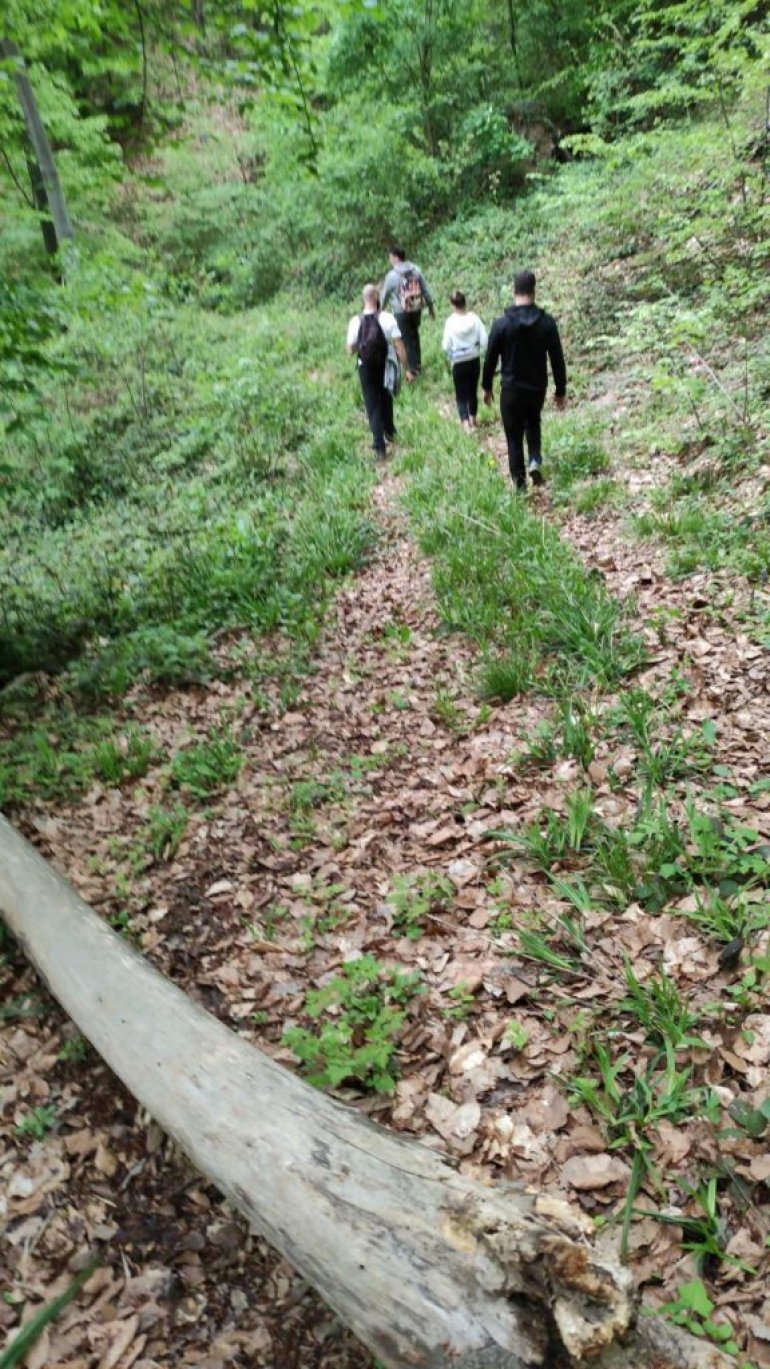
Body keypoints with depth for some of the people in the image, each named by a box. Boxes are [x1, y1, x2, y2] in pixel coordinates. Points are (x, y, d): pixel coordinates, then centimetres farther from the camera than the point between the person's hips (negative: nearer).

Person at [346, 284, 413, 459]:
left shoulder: (355, 321, -12)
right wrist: (407, 369, -9)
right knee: (386, 400, 26)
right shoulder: (387, 318, -15)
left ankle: (379, 445, 4)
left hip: (366, 368, 0)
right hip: (386, 366, 0)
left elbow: (350, 351, -7)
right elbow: (399, 346, -16)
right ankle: (389, 432, 43)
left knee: (372, 405, 10)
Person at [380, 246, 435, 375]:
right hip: (417, 309, 4)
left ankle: (414, 368, 10)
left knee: (407, 339, 7)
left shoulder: (392, 275, -13)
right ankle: (418, 363, 31)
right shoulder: (416, 270, -2)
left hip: (401, 312, -4)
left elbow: (385, 295, -1)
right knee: (415, 335, 22)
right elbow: (425, 290, 3)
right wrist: (430, 306, 14)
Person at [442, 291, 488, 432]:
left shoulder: (451, 322, -14)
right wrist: (475, 346, 9)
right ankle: (473, 420, 35)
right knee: (473, 391, 20)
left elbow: (446, 346, -13)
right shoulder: (474, 318, -10)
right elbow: (484, 341, -9)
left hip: (458, 362, -3)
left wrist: (450, 355, 7)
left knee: (461, 395, 4)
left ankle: (466, 424, -14)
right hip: (474, 360, 3)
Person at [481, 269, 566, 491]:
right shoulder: (547, 322, -8)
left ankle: (520, 483, 13)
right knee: (533, 423, 29)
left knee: (514, 437, 10)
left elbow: (490, 359, -4)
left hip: (511, 389, -2)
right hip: (537, 388, 2)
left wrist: (486, 387, 11)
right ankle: (535, 461, 7)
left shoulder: (501, 323, -11)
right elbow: (557, 360, -3)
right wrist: (561, 391, 8)